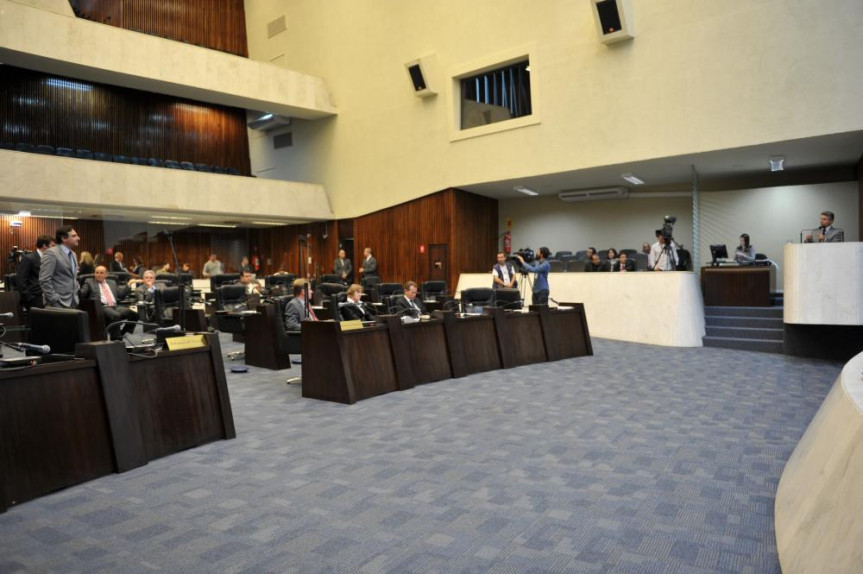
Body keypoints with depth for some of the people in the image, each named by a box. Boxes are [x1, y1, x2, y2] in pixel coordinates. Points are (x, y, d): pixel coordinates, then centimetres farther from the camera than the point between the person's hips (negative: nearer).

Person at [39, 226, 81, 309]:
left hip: (72, 303, 8)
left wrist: (75, 295, 13)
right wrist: (54, 300, -17)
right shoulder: (51, 253, -11)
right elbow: (44, 280, -16)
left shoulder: (73, 254, 15)